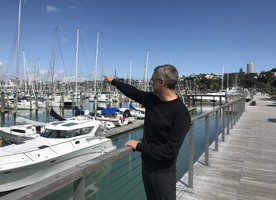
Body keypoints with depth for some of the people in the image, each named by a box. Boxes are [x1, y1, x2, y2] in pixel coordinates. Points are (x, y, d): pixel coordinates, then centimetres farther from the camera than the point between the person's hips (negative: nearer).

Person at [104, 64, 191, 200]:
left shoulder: (180, 113, -24)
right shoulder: (152, 98, -3)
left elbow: (170, 151, -26)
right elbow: (133, 92, 16)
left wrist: (139, 146, -19)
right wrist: (113, 81, 27)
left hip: (162, 172, -6)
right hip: (146, 165, 7)